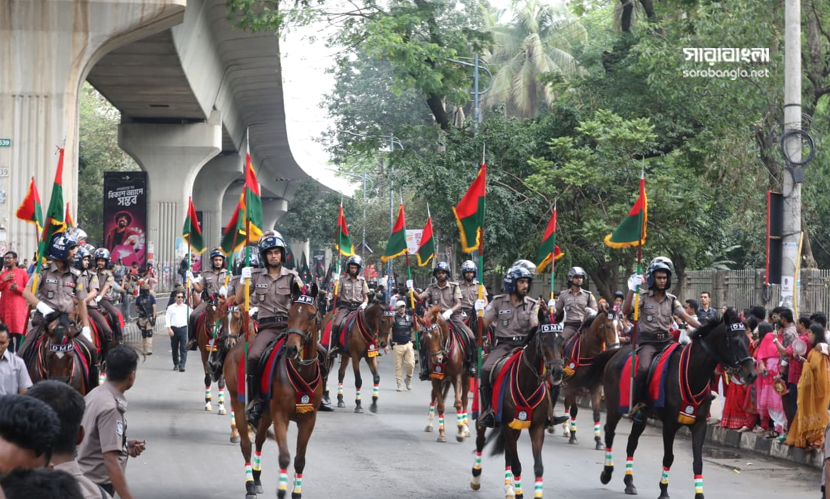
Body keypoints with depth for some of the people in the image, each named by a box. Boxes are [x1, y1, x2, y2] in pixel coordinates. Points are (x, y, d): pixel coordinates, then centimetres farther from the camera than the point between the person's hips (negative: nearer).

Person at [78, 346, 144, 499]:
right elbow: (111, 462, -29)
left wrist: (125, 446, 8)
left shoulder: (94, 394, 3)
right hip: (98, 485, -9)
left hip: (85, 479, 9)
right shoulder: (111, 408, -24)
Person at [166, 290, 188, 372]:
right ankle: (176, 364, 24)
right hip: (174, 329, 0)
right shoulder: (171, 308, 6)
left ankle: (182, 365, -12)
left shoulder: (186, 307, 10)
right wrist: (169, 328, -9)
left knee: (184, 348, -9)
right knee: (174, 348, 9)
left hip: (184, 328, 0)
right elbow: (167, 318, 1)